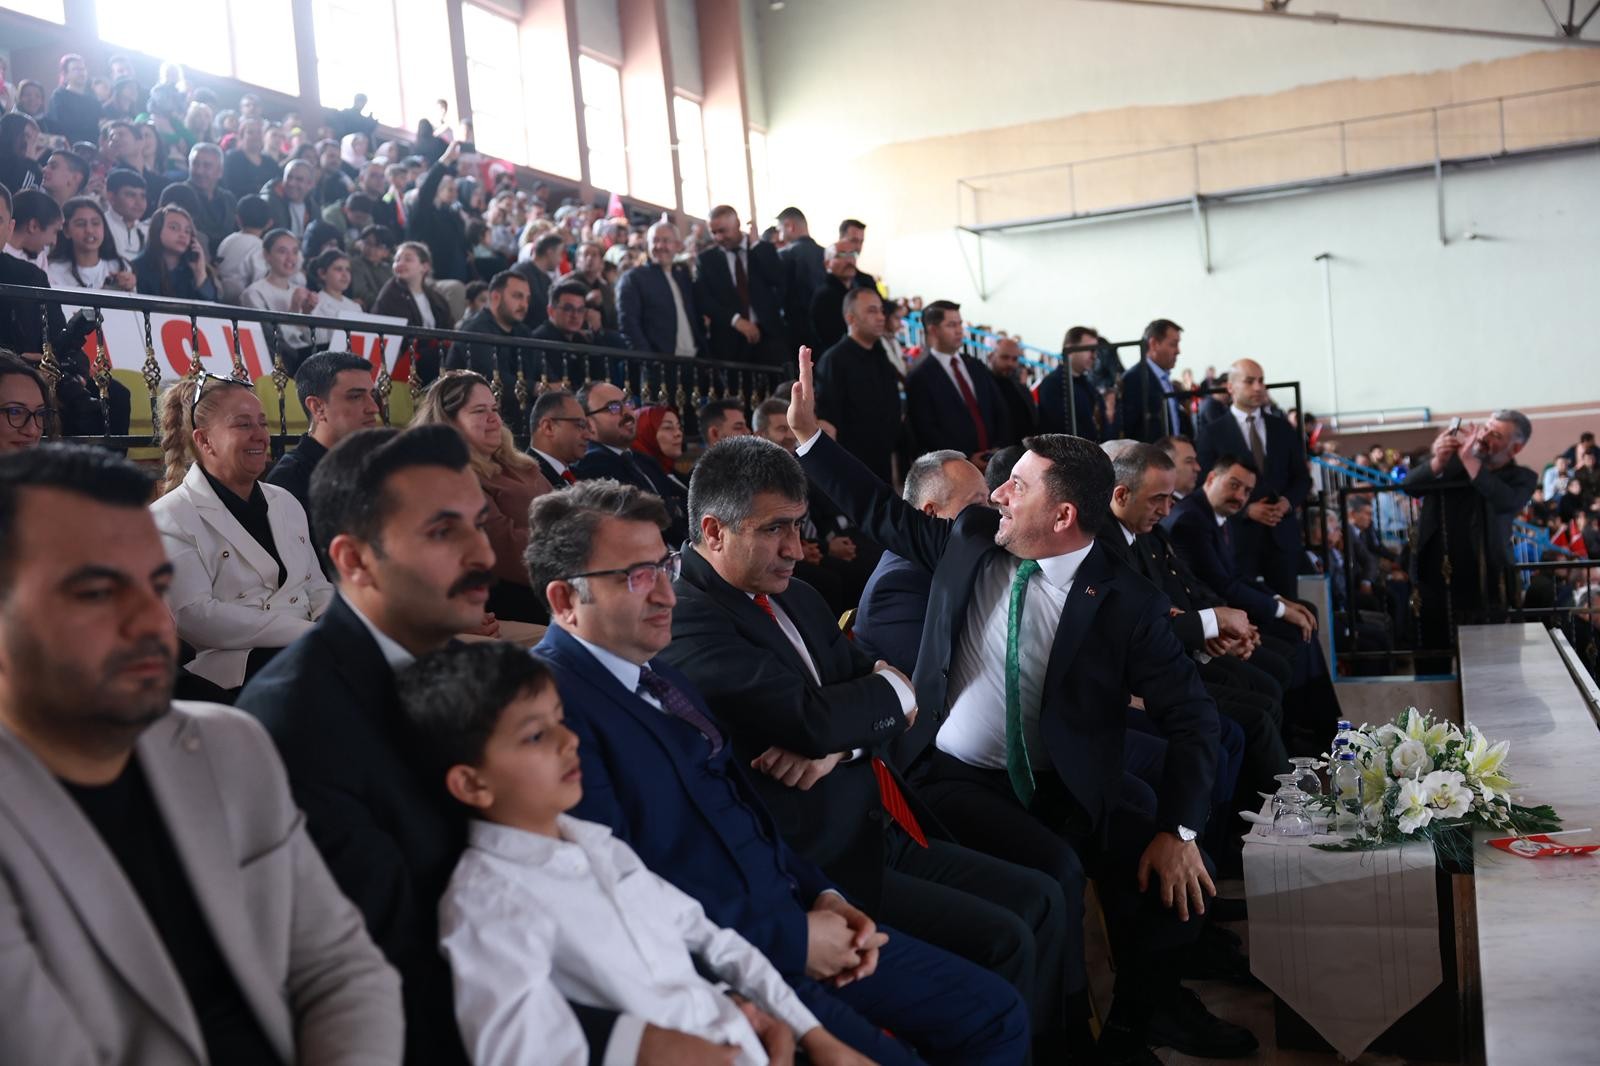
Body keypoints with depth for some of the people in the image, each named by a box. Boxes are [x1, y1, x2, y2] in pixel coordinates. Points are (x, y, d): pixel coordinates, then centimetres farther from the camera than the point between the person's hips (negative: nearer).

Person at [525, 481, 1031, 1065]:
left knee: (996, 1016, 7)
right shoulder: (553, 700, -17)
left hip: (791, 918, 9)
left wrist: (822, 897, 3)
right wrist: (792, 939, -15)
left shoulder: (653, 669, 11)